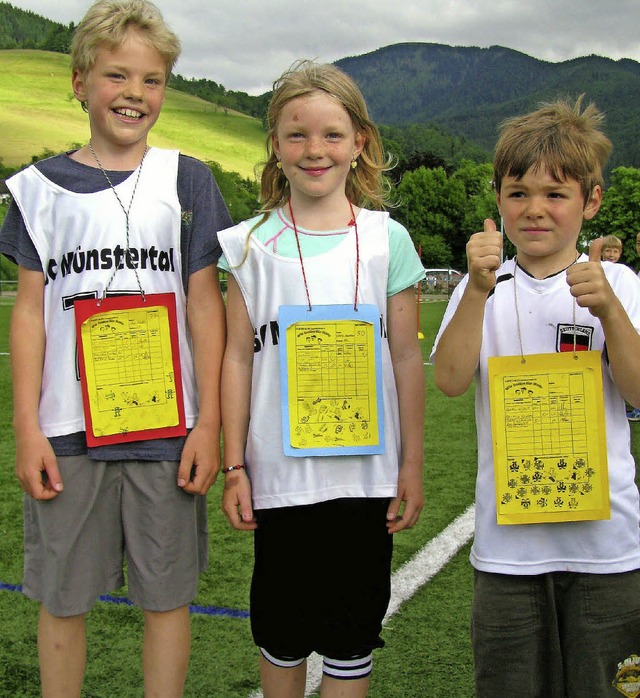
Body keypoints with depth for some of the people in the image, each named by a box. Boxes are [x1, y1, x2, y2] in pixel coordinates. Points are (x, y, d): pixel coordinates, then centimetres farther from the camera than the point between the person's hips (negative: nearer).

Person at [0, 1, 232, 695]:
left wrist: (209, 422, -2)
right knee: (61, 596, 9)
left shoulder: (185, 179, 4)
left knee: (166, 592, 9)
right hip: (67, 427, 1)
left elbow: (205, 306, 3)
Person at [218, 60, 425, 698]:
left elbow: (406, 358, 2)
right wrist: (234, 466, 1)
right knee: (281, 622, 14)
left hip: (366, 470, 0)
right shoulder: (253, 244, 0)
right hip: (279, 470, 0)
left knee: (352, 629, 10)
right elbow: (238, 357, 2)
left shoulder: (387, 240, -1)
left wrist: (412, 464, 3)